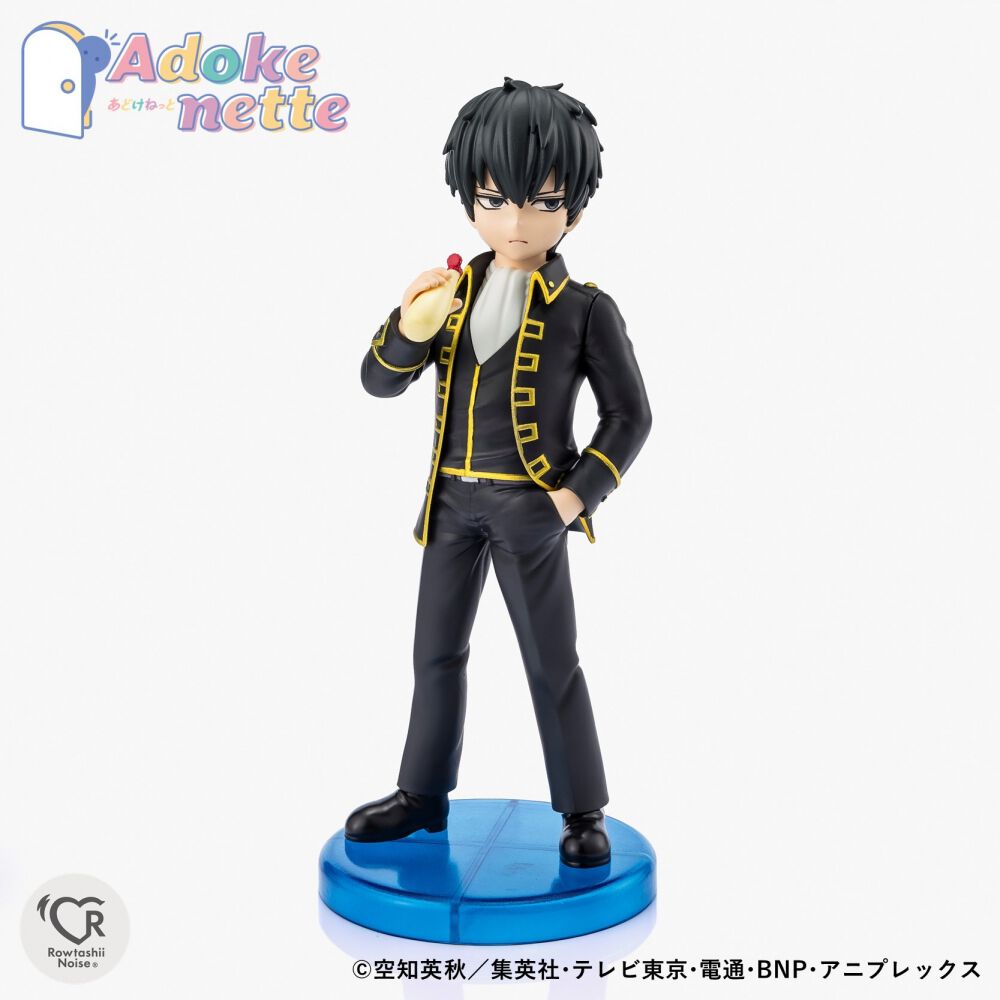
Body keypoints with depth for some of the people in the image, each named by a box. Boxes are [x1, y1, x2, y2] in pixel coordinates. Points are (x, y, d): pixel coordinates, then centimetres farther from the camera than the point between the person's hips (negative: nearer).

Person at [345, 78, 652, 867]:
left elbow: (630, 416, -4)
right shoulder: (453, 291, 3)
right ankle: (424, 795, 31)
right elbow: (381, 383, 4)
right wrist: (407, 328, -16)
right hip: (453, 503, 5)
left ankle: (583, 811, 18)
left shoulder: (585, 308, -8)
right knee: (437, 651, 14)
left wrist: (578, 496, -13)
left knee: (552, 663, 3)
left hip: (528, 511, -5)